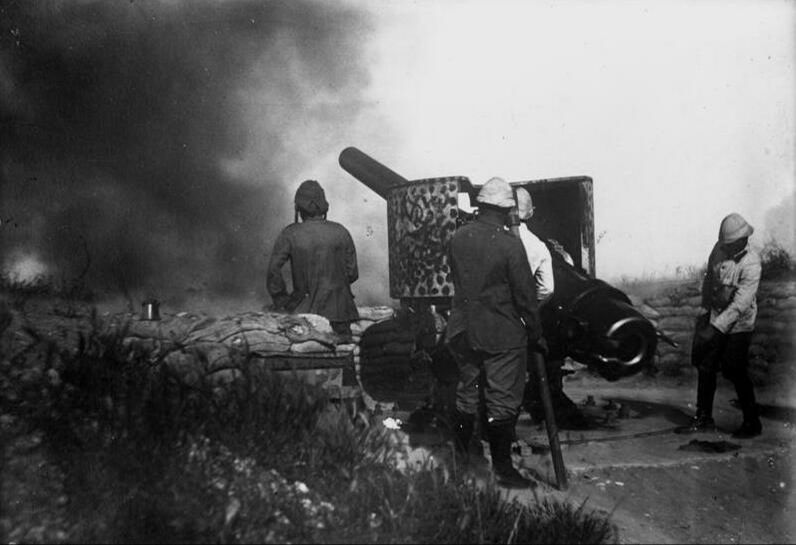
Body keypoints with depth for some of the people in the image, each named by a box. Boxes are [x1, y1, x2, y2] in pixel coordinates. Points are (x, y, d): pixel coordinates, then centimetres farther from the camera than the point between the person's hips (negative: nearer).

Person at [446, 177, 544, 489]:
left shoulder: (458, 238, 0)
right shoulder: (509, 244, -16)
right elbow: (525, 295, -12)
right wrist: (536, 334, -1)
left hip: (463, 331, 6)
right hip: (502, 335, -5)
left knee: (466, 394, 18)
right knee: (502, 402, 3)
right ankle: (502, 469, 10)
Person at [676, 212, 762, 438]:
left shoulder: (751, 264, -22)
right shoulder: (720, 249, -2)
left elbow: (740, 304, -25)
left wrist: (715, 329, -27)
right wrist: (706, 308, 15)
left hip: (737, 326, -6)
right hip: (714, 318, 6)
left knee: (735, 373, -1)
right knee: (705, 368, 9)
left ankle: (752, 423, 17)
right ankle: (703, 418, 21)